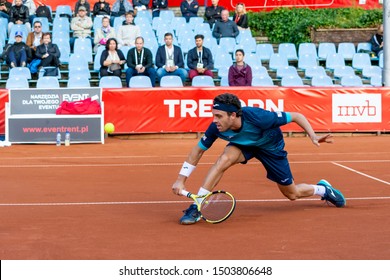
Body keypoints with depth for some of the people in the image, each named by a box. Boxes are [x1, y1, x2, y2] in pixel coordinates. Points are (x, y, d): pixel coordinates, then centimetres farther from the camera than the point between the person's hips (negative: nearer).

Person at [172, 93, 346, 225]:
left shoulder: (258, 117, -42)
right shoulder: (216, 127, -31)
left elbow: (296, 116, -30)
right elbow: (198, 150, -15)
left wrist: (313, 136, -41)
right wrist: (181, 179, -20)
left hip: (271, 146, -2)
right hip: (243, 145, 2)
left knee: (292, 194, 8)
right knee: (225, 158, -32)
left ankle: (323, 189, 40)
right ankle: (197, 207, -23)